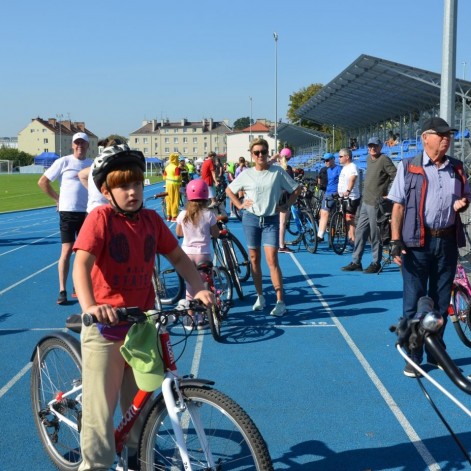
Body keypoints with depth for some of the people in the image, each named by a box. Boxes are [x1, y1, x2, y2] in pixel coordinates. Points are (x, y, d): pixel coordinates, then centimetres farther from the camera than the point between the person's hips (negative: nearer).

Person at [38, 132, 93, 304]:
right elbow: (42, 182, 0)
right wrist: (58, 198, -1)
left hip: (87, 212, 4)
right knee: (67, 250, -7)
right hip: (68, 211, -4)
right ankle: (62, 291, -3)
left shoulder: (92, 164, 7)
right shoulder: (63, 162, -3)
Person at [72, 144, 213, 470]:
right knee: (100, 407, 0)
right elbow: (82, 263, -24)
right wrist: (89, 306, -40)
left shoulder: (152, 220, 3)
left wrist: (199, 289, -7)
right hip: (106, 326, -5)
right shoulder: (101, 218, -12)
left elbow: (179, 258, 9)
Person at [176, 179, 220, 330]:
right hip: (203, 253, -2)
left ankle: (190, 319, 15)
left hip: (187, 253, 2)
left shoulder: (183, 215, -2)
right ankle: (201, 319, 12)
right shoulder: (209, 215, -10)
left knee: (190, 287, 12)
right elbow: (215, 234, -3)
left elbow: (178, 233, 11)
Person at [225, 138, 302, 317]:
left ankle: (280, 302, -9)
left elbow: (296, 189, 5)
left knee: (272, 260, -10)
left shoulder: (277, 172, -2)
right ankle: (260, 296, 22)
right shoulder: (246, 174, 1)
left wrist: (286, 206, -2)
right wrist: (239, 205, 3)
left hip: (271, 220, -2)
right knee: (254, 259, 8)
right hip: (251, 219, 2)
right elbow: (229, 190, 14)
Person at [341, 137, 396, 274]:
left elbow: (396, 177, -16)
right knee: (359, 233, 11)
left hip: (375, 203, -9)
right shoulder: (369, 159, 14)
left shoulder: (384, 159, -11)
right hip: (365, 202, 9)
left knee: (375, 235, -3)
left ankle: (376, 263, 7)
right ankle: (356, 262, 17)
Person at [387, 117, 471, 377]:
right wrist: (396, 241, -12)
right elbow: (398, 205, -4)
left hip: (447, 241, 4)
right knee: (413, 301, 1)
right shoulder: (408, 167, -2)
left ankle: (436, 353, 26)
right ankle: (413, 357, 12)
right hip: (417, 242, -4)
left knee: (441, 301, 12)